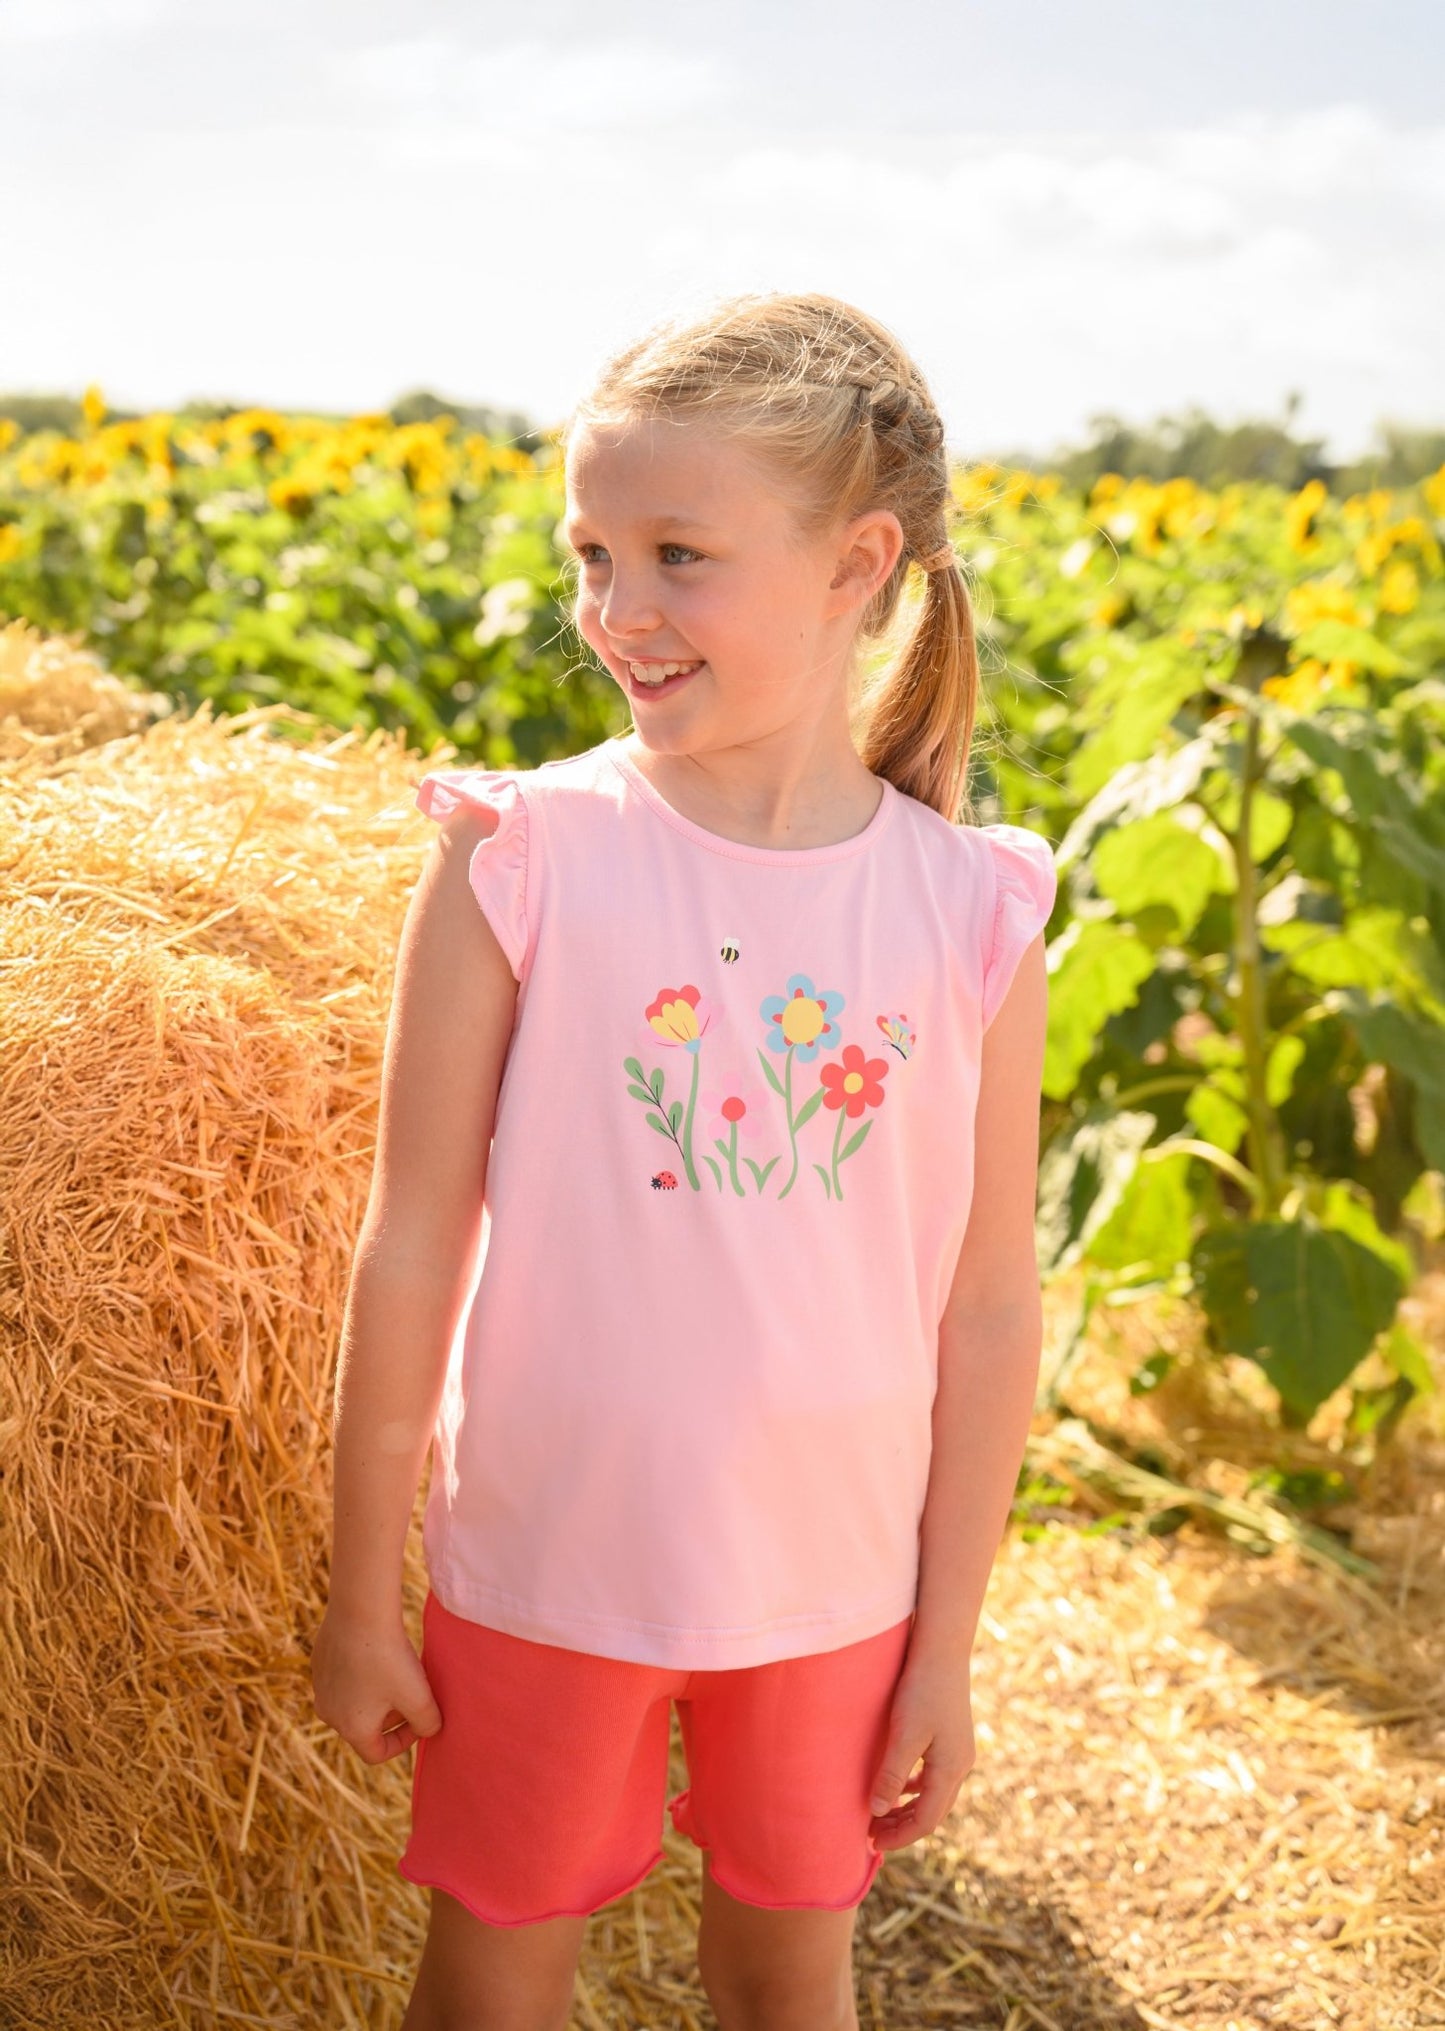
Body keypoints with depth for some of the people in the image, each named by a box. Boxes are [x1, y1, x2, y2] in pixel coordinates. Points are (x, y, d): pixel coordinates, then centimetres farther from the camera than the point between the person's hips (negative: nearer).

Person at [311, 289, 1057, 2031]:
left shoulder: (974, 912, -10)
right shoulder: (518, 860, -14)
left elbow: (987, 1310, -3)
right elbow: (411, 1250, -8)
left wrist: (945, 1652, 2)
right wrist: (357, 1595, -2)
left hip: (833, 1589, 1)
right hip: (545, 1565, -1)